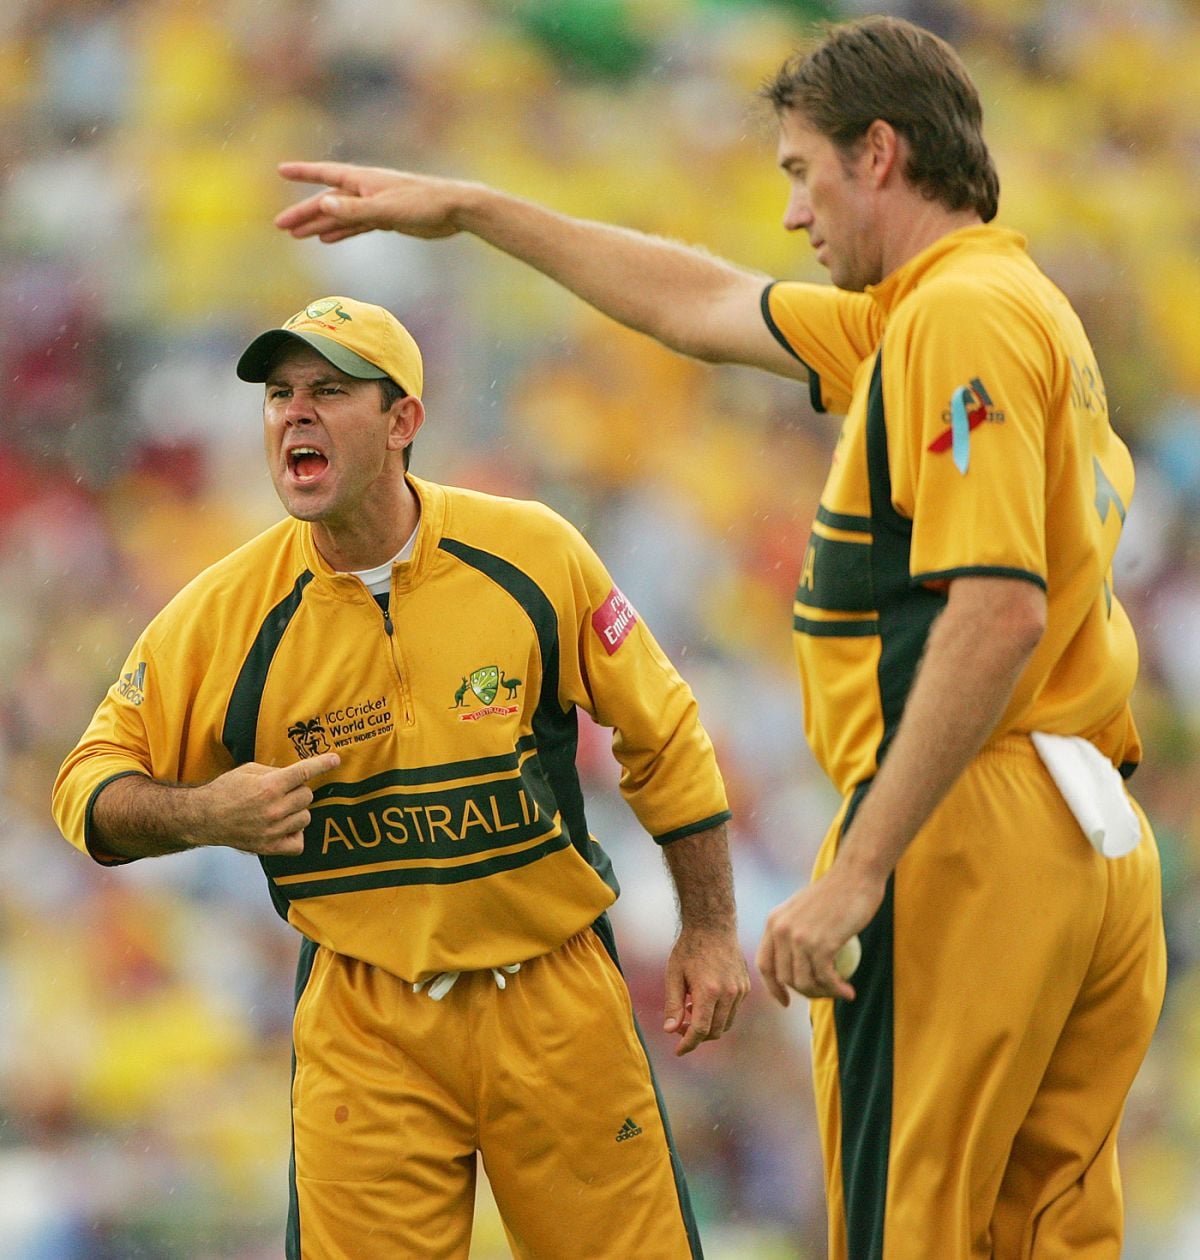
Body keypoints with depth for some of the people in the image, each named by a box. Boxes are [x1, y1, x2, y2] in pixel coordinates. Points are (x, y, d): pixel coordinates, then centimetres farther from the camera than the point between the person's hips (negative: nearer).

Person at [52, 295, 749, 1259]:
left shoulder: (533, 555, -6)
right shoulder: (226, 612, -6)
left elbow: (661, 735, 5)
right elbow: (93, 788, 2)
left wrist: (711, 930, 4)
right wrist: (205, 814, -19)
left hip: (558, 997, 0)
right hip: (364, 1025, 0)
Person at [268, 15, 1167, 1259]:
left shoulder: (959, 315, -11)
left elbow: (998, 613, -21)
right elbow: (702, 304, 30)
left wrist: (855, 875, -21)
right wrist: (464, 210, 34)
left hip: (965, 833, -10)